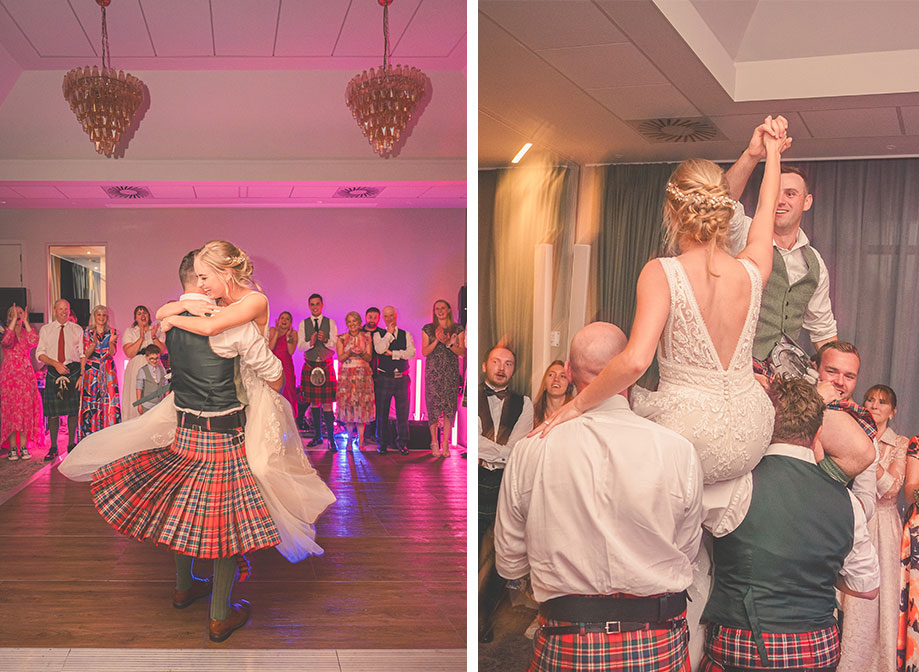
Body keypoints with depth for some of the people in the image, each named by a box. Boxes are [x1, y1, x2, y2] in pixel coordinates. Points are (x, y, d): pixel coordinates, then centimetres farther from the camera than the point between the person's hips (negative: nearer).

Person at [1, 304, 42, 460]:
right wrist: (14, 321, -17)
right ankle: (13, 448, 1)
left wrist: (25, 321, -10)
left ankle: (24, 447, 4)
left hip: (26, 375, 2)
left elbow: (34, 341, -13)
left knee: (26, 410, -1)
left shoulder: (26, 332, 10)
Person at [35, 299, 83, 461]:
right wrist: (56, 364, -13)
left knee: (73, 410, 1)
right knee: (52, 412, 0)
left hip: (73, 371, 0)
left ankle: (71, 445, 12)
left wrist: (82, 375, -6)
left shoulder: (77, 329, 8)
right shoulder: (45, 330, 9)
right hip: (53, 373, 0)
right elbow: (39, 353, 4)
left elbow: (83, 354, 4)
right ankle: (53, 448, 8)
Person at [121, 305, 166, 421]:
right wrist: (141, 338, -13)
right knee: (135, 401, -5)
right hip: (135, 369, -1)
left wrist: (154, 337, -11)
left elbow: (162, 351, 1)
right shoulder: (129, 331, 7)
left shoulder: (157, 330, 11)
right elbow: (129, 353, -6)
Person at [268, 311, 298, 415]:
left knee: (287, 392, -4)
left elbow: (291, 351, -8)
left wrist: (288, 336, -14)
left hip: (286, 366, 0)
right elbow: (270, 347, -8)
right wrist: (277, 332, -12)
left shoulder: (293, 333, 4)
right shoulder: (272, 330, 7)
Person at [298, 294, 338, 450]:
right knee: (314, 402, 8)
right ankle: (317, 435, 20)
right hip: (310, 366, 2)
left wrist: (325, 340, -21)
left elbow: (335, 346, -1)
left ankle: (331, 438, -1)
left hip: (326, 366, -2)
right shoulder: (303, 324, 7)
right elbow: (300, 346, 2)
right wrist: (311, 342, -18)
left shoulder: (330, 323, 4)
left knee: (327, 403, -6)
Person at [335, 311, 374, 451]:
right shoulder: (341, 338, 6)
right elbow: (340, 357, -2)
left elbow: (369, 357, 2)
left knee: (362, 405, -4)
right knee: (347, 405, -2)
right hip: (346, 375, 0)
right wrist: (350, 352, -19)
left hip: (363, 375, 0)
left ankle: (360, 440, 1)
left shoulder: (366, 338, 8)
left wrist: (362, 353, -18)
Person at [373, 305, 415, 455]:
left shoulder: (406, 335, 9)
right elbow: (380, 349, -15)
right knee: (382, 412, 3)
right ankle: (382, 443, 15)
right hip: (384, 378, -1)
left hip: (402, 378, 1)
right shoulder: (378, 335, 6)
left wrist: (392, 353, -10)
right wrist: (389, 333, -7)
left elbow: (411, 353, -6)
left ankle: (402, 443, 14)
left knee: (403, 412, 3)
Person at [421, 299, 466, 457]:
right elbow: (424, 352, 1)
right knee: (433, 407, -4)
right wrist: (437, 340, -13)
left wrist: (449, 343, -13)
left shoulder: (458, 329, 7)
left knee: (449, 407, -4)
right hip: (433, 372, 0)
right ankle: (434, 442, 5)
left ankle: (445, 443, 0)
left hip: (451, 373, 0)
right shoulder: (427, 329, 8)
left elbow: (462, 353, 2)